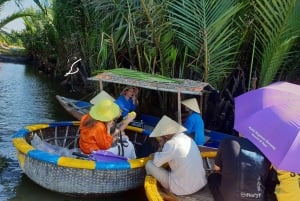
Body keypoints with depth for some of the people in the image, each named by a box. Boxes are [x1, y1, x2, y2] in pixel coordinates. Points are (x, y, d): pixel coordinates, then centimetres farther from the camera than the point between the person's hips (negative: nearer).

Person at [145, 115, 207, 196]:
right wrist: (156, 155, 14)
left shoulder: (171, 144, -20)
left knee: (149, 164, 3)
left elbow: (156, 162, -9)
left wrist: (161, 146, 2)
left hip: (183, 189, -7)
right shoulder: (187, 138, 4)